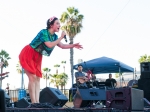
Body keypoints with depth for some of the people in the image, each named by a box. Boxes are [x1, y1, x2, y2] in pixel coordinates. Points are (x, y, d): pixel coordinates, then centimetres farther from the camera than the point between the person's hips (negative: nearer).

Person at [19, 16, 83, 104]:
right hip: (28, 54, -9)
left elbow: (62, 46, 4)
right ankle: (33, 102, -16)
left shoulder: (54, 36, 2)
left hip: (37, 57, 9)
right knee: (32, 77, -15)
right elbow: (50, 45, -32)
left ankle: (37, 102, -3)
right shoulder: (44, 32, -22)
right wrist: (61, 37, -27)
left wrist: (73, 45, -8)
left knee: (37, 78, 1)